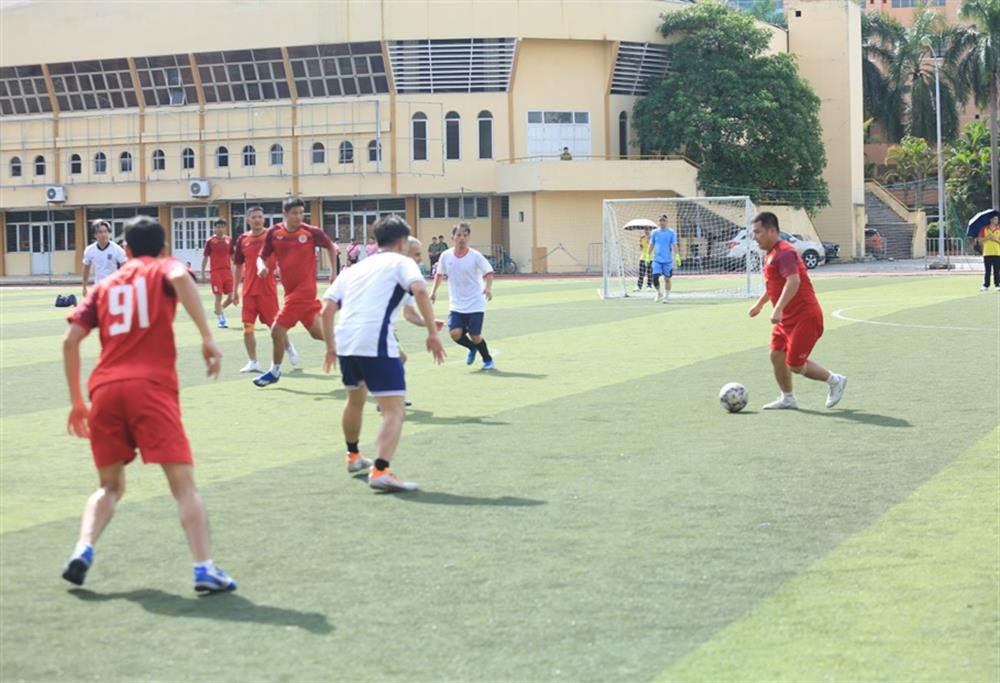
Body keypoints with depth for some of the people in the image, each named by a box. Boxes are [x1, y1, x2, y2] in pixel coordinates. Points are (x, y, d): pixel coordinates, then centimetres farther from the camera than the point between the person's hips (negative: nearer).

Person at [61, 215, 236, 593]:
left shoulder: (104, 286, 23)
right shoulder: (164, 270, 13)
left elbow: (70, 340, 15)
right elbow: (181, 278, -14)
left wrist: (77, 401, 22)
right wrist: (207, 337, -18)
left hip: (104, 390, 4)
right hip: (152, 386, -4)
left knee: (110, 486, 19)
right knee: (183, 483, -4)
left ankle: (82, 551, -3)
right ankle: (204, 569, -16)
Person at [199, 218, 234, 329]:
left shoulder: (229, 240, 9)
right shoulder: (210, 241, -1)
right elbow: (205, 257, 2)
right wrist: (203, 273, -2)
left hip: (227, 271, 4)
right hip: (216, 272, -4)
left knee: (231, 296, 0)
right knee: (218, 296, -4)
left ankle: (219, 310, 26)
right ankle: (221, 320, 1)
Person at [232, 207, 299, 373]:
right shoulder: (242, 240, 6)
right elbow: (238, 266, 13)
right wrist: (235, 290, 12)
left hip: (268, 289, -3)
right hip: (249, 289, 3)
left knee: (275, 324, 2)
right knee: (247, 327, 1)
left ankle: (289, 347, 30)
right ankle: (252, 362, 10)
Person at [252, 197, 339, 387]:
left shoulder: (312, 232, -9)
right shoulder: (273, 233, 0)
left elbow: (331, 247, 8)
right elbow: (262, 256, 7)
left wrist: (334, 271, 10)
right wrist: (262, 266, -15)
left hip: (304, 289, -5)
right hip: (291, 290, 5)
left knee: (278, 330, -8)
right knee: (317, 332, 12)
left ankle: (275, 371, 11)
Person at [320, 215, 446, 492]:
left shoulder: (354, 269, 26)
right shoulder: (401, 262, 10)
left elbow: (327, 310, 17)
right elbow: (419, 290, -12)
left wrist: (331, 347, 27)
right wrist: (432, 333, -11)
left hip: (345, 342, 7)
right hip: (376, 343, -7)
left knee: (355, 399, 31)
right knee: (394, 410, -8)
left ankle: (353, 456, 50)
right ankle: (380, 470, -27)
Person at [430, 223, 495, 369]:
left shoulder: (475, 256, -9)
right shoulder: (446, 256, -1)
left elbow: (489, 272, -7)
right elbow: (439, 274, 16)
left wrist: (488, 287, -25)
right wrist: (434, 291, 12)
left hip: (475, 304, -3)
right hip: (456, 305, 3)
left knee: (475, 336, -4)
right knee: (455, 333, -14)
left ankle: (488, 360, 24)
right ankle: (472, 348, 20)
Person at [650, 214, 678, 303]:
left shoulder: (671, 233, 0)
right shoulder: (655, 232, 5)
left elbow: (674, 245, -2)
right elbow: (651, 245, 12)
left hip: (668, 260, -1)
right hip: (657, 259, 1)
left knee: (667, 279, 3)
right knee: (655, 278, -9)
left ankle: (666, 297, 14)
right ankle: (659, 293, 15)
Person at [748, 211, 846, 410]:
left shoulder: (784, 253, -18)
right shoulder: (771, 254, 14)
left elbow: (793, 281, -33)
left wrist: (778, 309, -39)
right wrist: (760, 304, 36)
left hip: (804, 317, -10)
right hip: (787, 318, 10)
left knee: (795, 365, -7)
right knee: (776, 355, 6)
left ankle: (835, 380, 11)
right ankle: (787, 398, 17)